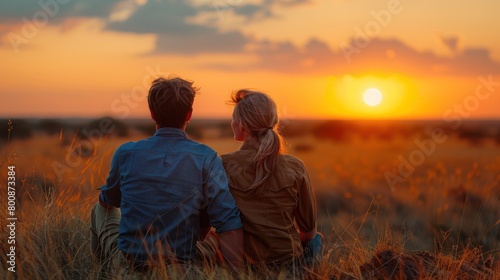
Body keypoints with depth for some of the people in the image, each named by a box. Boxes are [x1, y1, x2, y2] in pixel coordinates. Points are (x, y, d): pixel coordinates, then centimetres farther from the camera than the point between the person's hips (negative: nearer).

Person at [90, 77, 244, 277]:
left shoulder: (126, 153, -6)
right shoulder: (206, 159, -11)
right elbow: (230, 224, -20)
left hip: (127, 266, 1)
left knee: (101, 210, 30)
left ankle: (103, 268, 47)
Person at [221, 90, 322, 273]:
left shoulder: (223, 165, -12)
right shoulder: (295, 167, -11)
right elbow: (308, 226, -1)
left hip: (240, 263, 2)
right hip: (289, 262, -2)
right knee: (316, 239, 35)